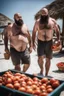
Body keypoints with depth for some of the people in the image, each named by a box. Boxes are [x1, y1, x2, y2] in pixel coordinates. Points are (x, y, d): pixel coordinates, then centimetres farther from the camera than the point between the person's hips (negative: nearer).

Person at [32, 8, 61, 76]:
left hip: (49, 42, 1)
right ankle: (41, 69, 19)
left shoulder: (52, 21, -1)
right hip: (40, 42, -1)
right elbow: (34, 32, 4)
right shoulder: (37, 22, -1)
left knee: (48, 59, 7)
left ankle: (46, 74, 22)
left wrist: (58, 39, -5)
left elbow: (57, 30, 9)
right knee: (40, 58, -14)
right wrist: (33, 43, -1)